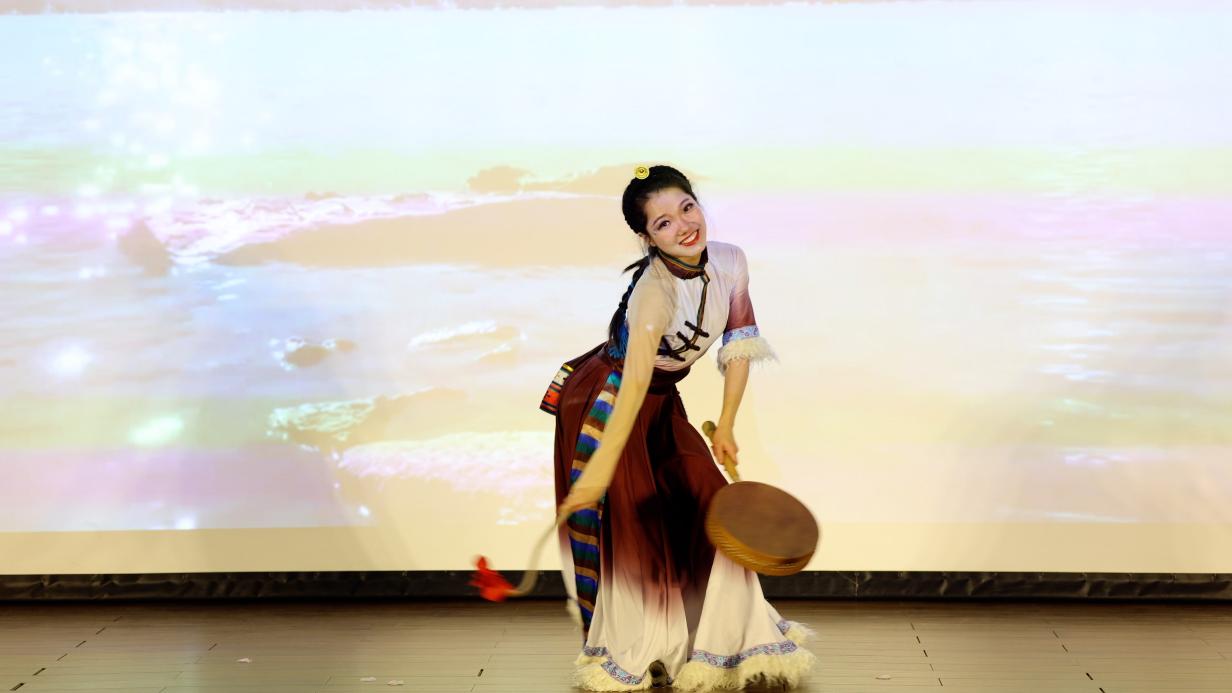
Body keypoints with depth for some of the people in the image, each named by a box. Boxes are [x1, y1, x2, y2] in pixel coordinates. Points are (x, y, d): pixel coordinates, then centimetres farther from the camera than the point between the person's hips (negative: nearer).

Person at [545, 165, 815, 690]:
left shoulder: (730, 262, -10)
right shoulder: (655, 290, -30)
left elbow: (739, 347, -1)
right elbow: (636, 375, -41)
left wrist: (726, 426, 0)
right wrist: (603, 463, -47)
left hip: (663, 404, 7)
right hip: (606, 405, -7)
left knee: (706, 515, 6)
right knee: (628, 532, -1)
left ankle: (717, 643, 25)